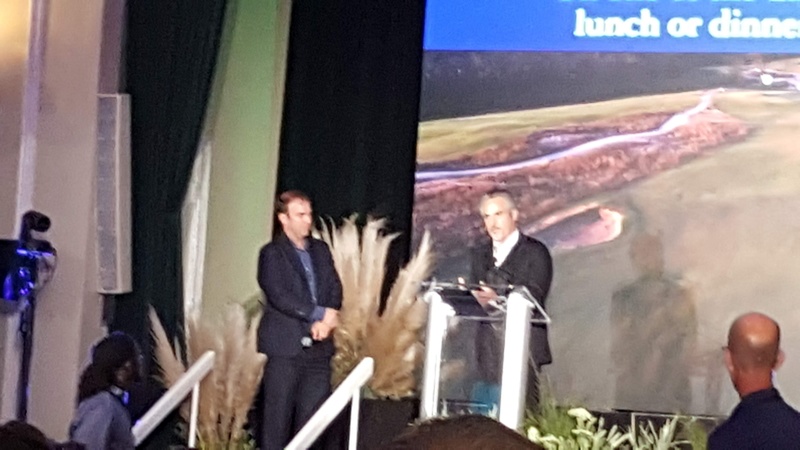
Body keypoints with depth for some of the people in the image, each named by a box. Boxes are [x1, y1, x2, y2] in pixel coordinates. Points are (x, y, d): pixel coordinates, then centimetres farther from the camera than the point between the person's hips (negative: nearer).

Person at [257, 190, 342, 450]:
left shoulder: (321, 250, 16)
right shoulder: (272, 253, -1)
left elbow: (335, 289, 9)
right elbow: (279, 297, -12)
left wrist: (324, 322, -10)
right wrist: (320, 314, -13)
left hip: (318, 346, 5)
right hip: (285, 345, -5)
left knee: (312, 416, 3)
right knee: (278, 415, -4)